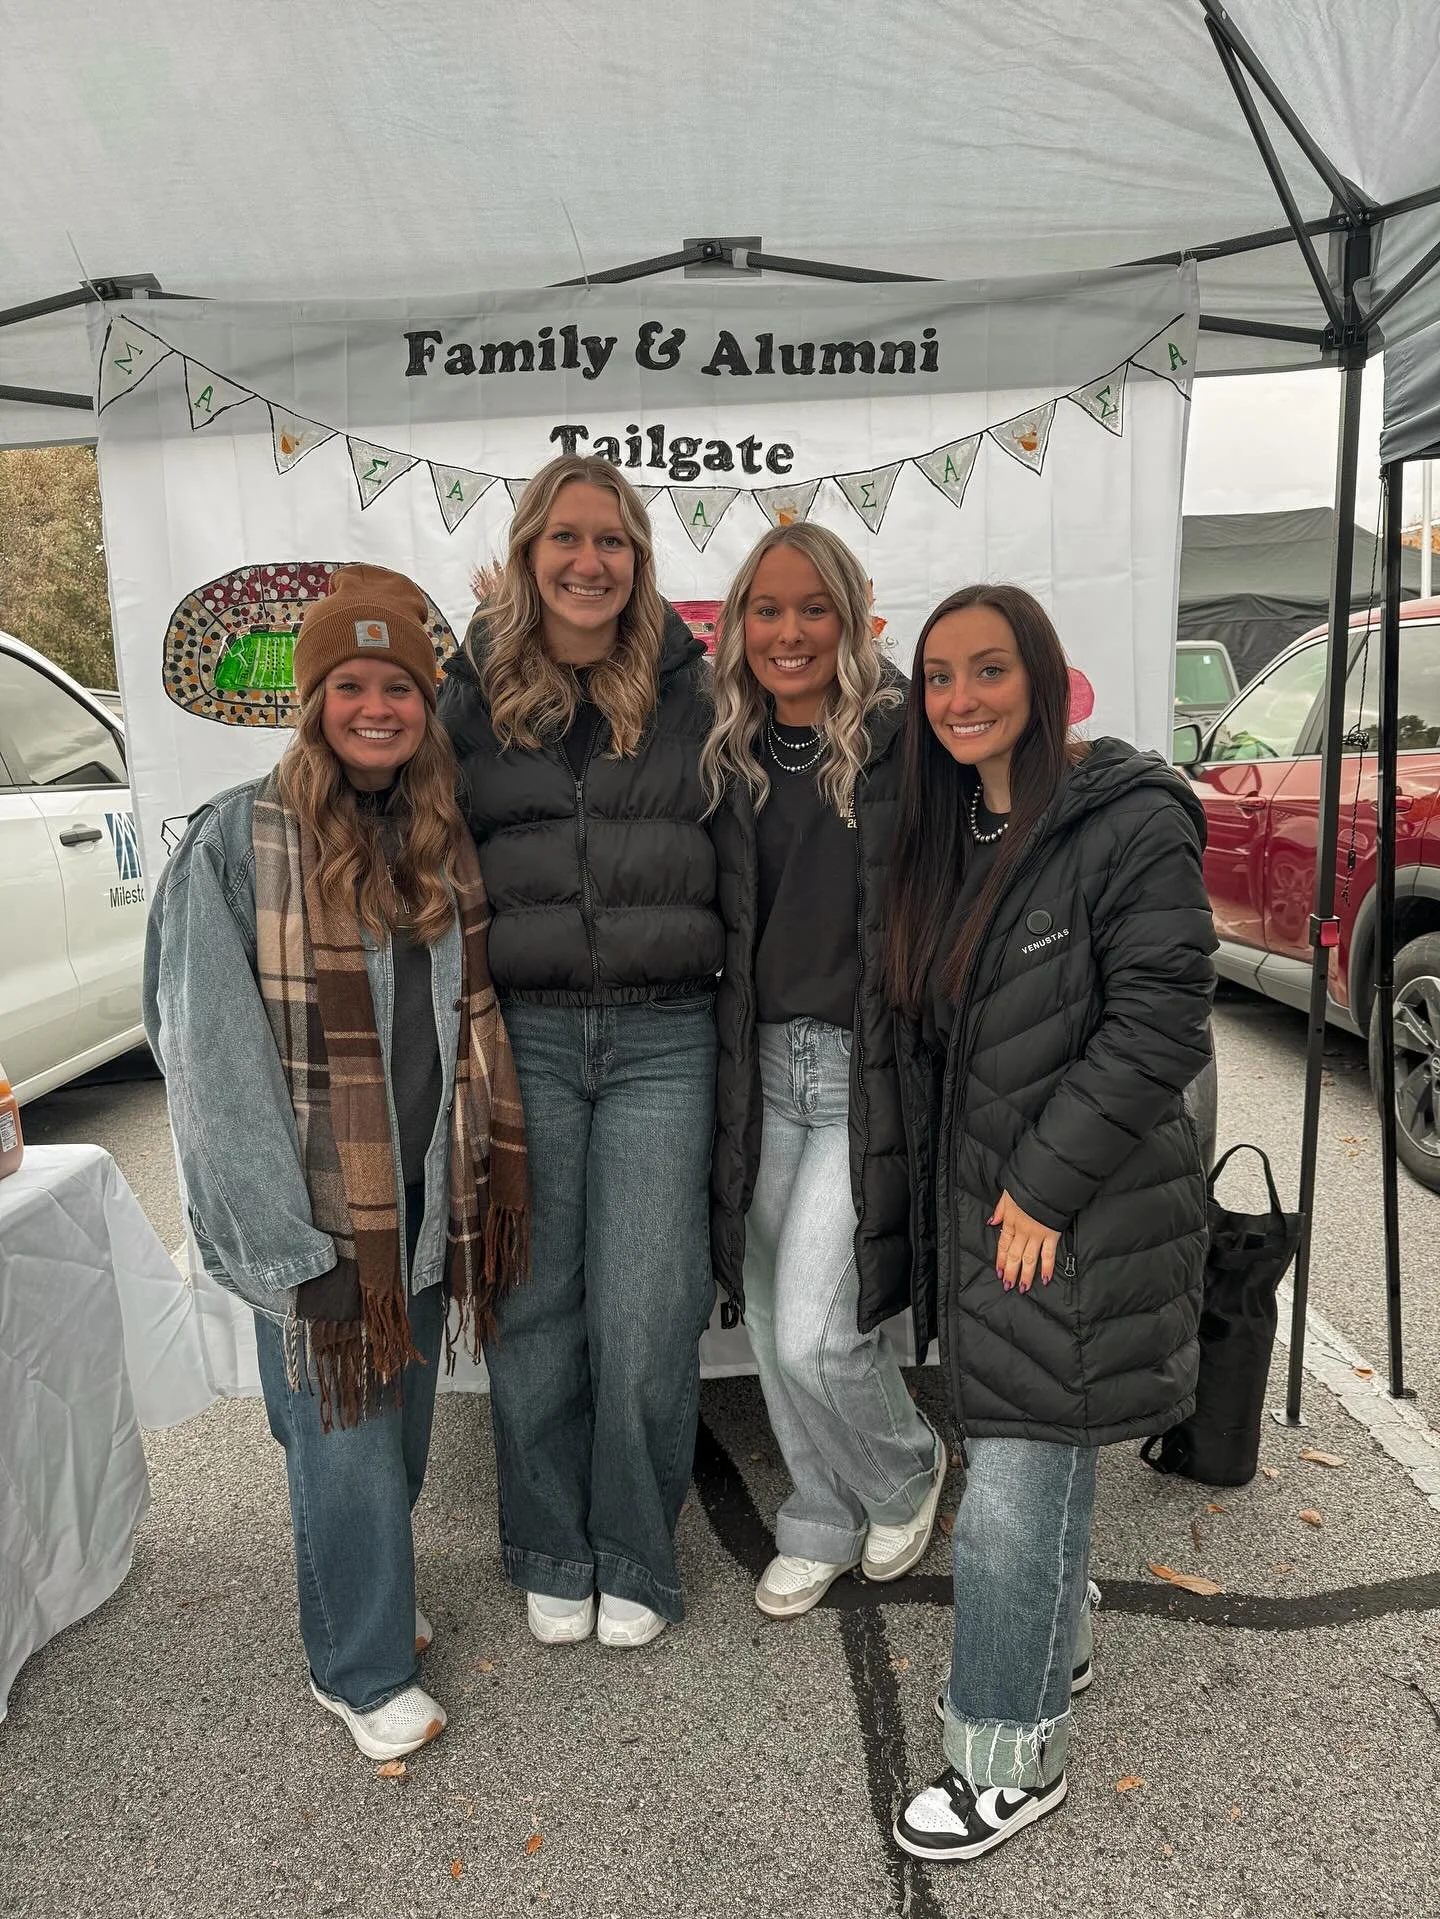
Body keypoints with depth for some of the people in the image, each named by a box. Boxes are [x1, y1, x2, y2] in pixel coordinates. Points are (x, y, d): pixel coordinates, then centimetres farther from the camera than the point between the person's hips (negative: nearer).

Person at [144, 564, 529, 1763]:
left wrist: (491, 1166, 6)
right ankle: (363, 1668, 30)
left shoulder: (444, 838, 5)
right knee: (345, 1433, 6)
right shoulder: (240, 843, -14)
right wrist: (294, 1249, -16)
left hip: (426, 1193, 5)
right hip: (317, 1210, -5)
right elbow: (214, 1061, -15)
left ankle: (370, 1598, 44)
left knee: (404, 1420, 18)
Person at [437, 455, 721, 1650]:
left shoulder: (689, 694, 7)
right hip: (524, 1034, 1)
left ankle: (636, 1561, 26)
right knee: (535, 1307, 9)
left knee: (646, 1319, 1)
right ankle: (550, 1556, 32)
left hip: (663, 1037, 0)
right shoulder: (473, 698, 8)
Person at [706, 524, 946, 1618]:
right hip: (762, 1066, 5)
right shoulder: (728, 759, 7)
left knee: (814, 1333, -6)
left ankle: (907, 1475, 29)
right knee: (772, 1326, 14)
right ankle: (824, 1526, 39)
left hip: (870, 1068, -5)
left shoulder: (905, 740, -8)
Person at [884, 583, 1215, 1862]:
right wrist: (948, 1198, 11)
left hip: (1084, 1213, -7)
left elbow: (1159, 1025, -20)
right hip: (984, 1200, 7)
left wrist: (1045, 1184, -18)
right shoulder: (948, 833, 9)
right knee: (1040, 1460, 23)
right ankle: (1058, 1648, 46)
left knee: (1016, 1493, 1)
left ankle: (1013, 1758, 22)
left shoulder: (1131, 822, -15)